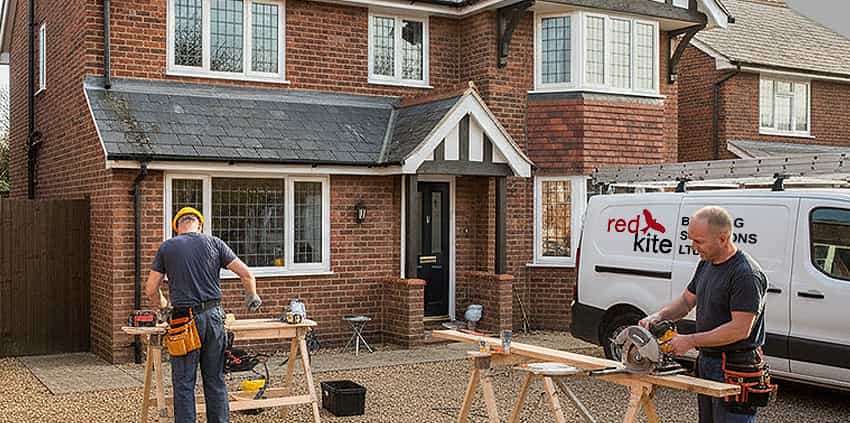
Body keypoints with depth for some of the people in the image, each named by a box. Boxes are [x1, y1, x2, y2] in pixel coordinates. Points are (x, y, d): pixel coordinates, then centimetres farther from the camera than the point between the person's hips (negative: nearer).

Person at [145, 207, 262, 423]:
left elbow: (151, 290, 7)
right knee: (216, 381, 10)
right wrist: (252, 297, 22)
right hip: (213, 316, 2)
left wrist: (163, 304, 27)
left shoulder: (166, 248, 6)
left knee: (184, 383, 5)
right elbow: (246, 274, 4)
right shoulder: (214, 243, 7)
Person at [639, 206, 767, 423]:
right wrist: (657, 316, -1)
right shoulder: (706, 264, 9)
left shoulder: (746, 274, -20)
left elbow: (740, 329, -24)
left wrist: (691, 341, -21)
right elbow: (686, 300, 18)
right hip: (706, 363, 9)